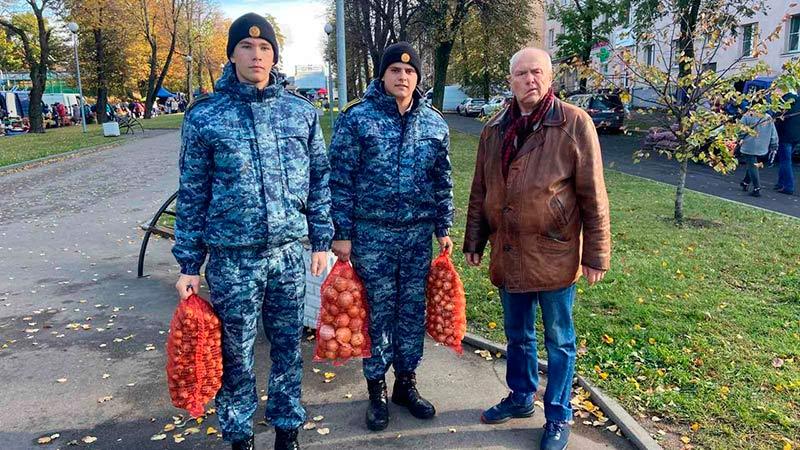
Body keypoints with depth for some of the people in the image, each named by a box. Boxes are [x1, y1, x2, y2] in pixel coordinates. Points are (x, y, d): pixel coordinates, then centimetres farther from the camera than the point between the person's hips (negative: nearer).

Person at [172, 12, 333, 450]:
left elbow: (320, 179, 8)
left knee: (288, 346, 13)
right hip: (232, 257, -1)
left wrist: (321, 240, 5)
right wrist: (189, 265, 0)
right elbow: (192, 195, 1)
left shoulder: (301, 112, 4)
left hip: (289, 253, 2)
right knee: (235, 353, 10)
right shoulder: (205, 115, -1)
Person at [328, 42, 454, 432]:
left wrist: (443, 229, 9)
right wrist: (342, 233, -9)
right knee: (377, 312, 6)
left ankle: (406, 383, 29)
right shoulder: (356, 118, -6)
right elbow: (340, 180, -6)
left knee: (413, 310, 12)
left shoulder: (434, 123, 6)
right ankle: (376, 388, 24)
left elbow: (443, 182, 11)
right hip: (371, 234, -3)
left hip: (418, 234, 4)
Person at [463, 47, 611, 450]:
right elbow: (480, 192, 13)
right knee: (517, 335, 20)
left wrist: (596, 254, -8)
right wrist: (473, 242, 14)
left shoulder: (574, 124, -9)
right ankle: (521, 397, 41)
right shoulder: (494, 130, 6)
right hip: (508, 254, 5)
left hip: (555, 254, -4)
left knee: (559, 340, 11)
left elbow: (593, 196, -8)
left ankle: (558, 417, 28)